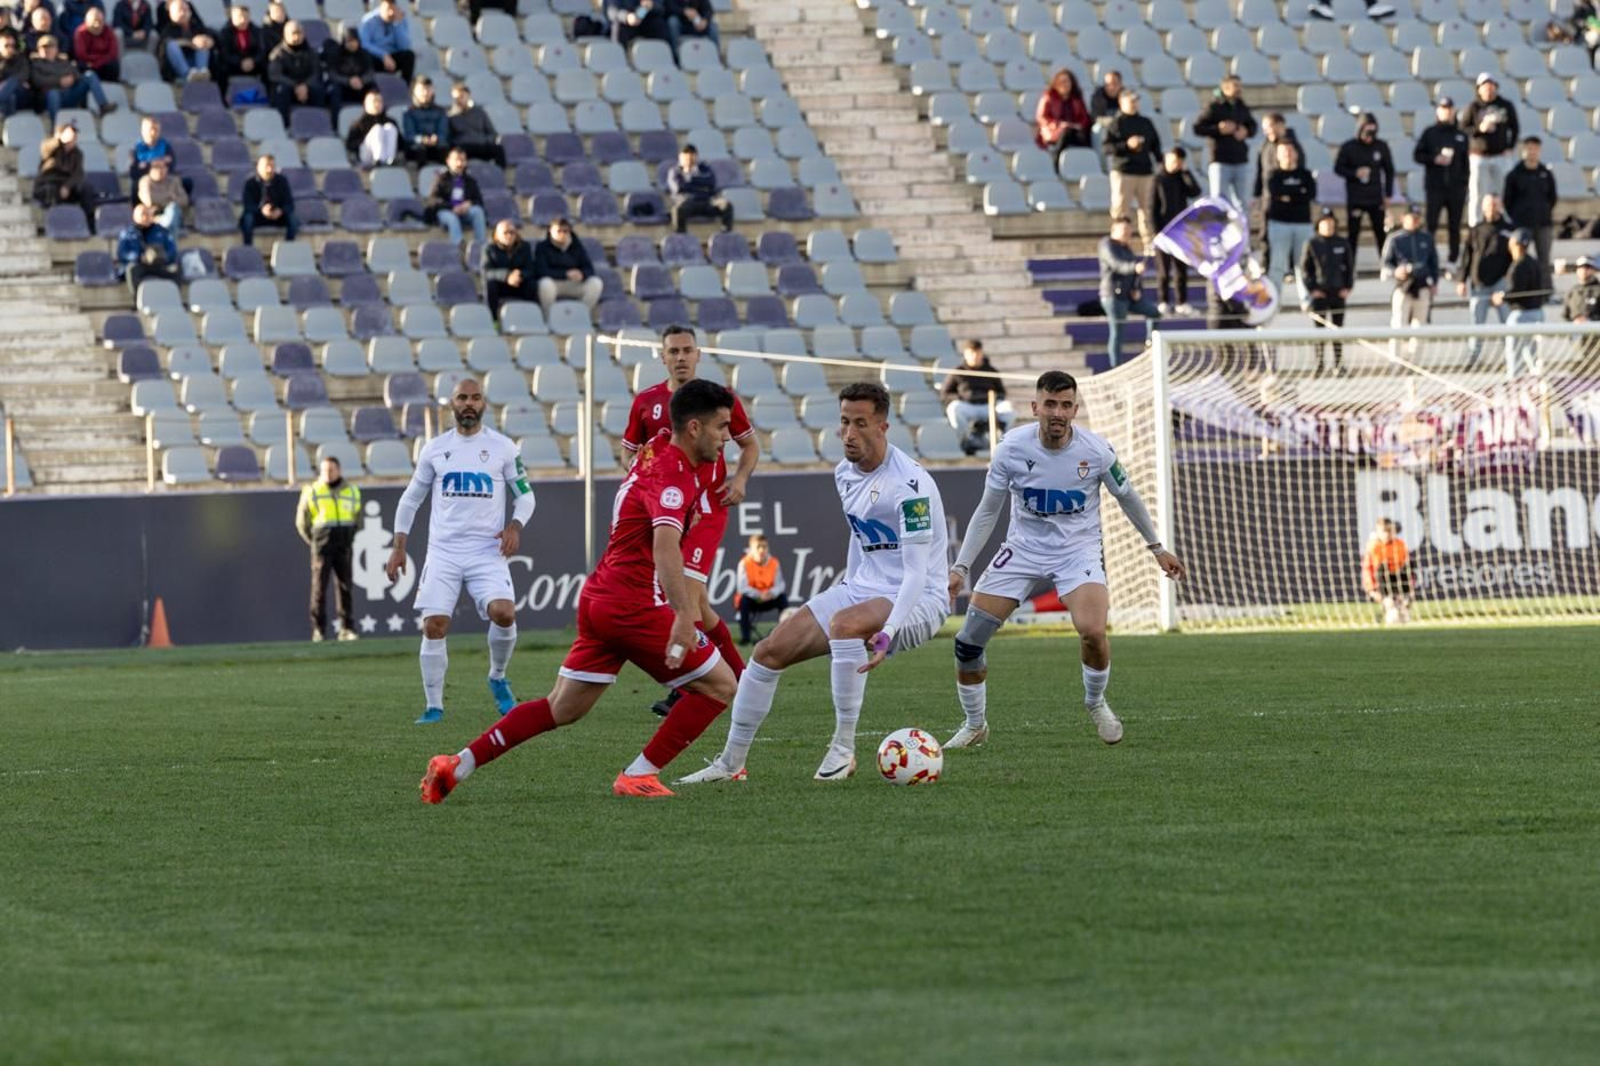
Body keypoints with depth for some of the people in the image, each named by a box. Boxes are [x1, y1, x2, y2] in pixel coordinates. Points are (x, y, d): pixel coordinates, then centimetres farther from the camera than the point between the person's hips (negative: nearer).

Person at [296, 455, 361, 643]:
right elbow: (302, 522, 7)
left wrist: (350, 539, 14)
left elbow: (357, 518, 22)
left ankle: (346, 629, 2)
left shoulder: (352, 492, 10)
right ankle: (318, 630, -6)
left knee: (345, 587, 0)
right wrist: (313, 542, 5)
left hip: (344, 547, 2)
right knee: (319, 587, -7)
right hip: (322, 547, -2)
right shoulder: (311, 492, 1)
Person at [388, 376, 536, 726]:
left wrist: (515, 526, -9)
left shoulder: (503, 447, 5)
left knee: (503, 614, -22)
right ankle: (434, 706, 2)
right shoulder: (434, 449, 9)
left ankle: (497, 678, 6)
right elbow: (411, 500, 17)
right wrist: (399, 547, 10)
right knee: (434, 626, -9)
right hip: (443, 551, 2)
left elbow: (525, 495, 11)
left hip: (487, 552, -1)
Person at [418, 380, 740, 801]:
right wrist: (684, 615, -41)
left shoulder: (656, 458, 15)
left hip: (599, 598, 10)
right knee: (719, 685, -1)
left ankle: (457, 765, 12)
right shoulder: (672, 474, -16)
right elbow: (664, 546, -32)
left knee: (562, 709, 15)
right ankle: (638, 776, -2)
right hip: (632, 605, -10)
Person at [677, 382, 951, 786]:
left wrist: (887, 633, -39)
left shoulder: (910, 484, -22)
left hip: (917, 601, -8)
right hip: (862, 589, 8)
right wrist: (847, 589, 24)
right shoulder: (844, 474, 5)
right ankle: (731, 762, 12)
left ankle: (843, 748, -28)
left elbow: (917, 572, -27)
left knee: (844, 623, -39)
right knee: (771, 650, -1)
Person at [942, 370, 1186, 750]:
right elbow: (987, 511, -1)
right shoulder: (1012, 448, -14)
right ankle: (975, 726, 18)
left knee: (1092, 632, -29)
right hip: (1023, 548, 2)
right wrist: (961, 567, -4)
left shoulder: (1096, 450, -15)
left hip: (1078, 550, -2)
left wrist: (1157, 548, 13)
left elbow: (1127, 497, 5)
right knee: (967, 643, -7)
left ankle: (1096, 704, 3)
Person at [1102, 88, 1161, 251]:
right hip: (1123, 172, -4)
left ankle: (1150, 243, 7)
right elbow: (1106, 146, -7)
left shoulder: (1146, 123, 16)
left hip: (1145, 172, 4)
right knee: (1120, 208, -7)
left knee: (1147, 208, 3)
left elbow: (1155, 145, 22)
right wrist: (1126, 145, -17)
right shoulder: (1115, 124, 1)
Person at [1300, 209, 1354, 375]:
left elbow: (1350, 267, 11)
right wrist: (1311, 289, -7)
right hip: (1319, 293, -2)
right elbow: (1305, 268, 0)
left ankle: (1338, 364, 10)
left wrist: (1348, 287, 1)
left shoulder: (1342, 244, 6)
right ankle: (1319, 364, 3)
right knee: (1319, 328, -1)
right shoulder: (1312, 244, -1)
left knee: (1338, 329, 5)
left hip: (1338, 292, 2)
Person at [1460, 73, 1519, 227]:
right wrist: (1480, 129, -18)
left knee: (1497, 194, 4)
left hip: (1499, 156, 2)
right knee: (1477, 193, -5)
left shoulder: (1506, 106, 6)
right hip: (1479, 157, -2)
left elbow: (1515, 128, 16)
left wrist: (1510, 147, 5)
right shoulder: (1473, 107, -2)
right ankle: (1475, 226, -1)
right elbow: (1462, 129, -2)